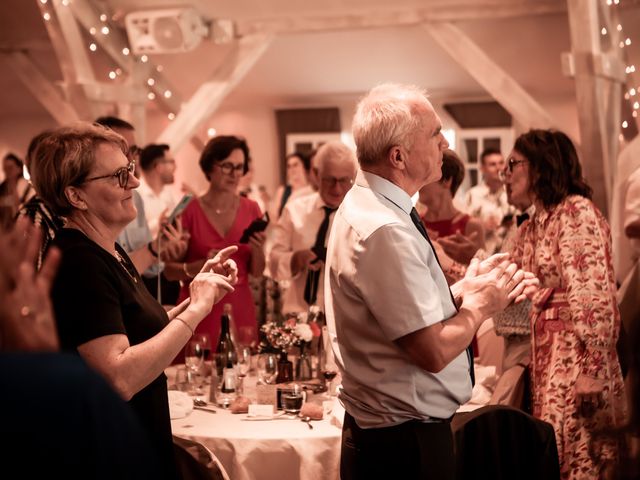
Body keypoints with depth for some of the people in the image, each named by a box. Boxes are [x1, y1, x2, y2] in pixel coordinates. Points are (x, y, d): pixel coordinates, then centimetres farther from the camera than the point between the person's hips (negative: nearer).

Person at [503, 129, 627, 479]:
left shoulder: (576, 211, -11)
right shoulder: (529, 229, 15)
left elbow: (594, 296, -18)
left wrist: (593, 369, -22)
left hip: (576, 355, -8)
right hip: (541, 354, 8)